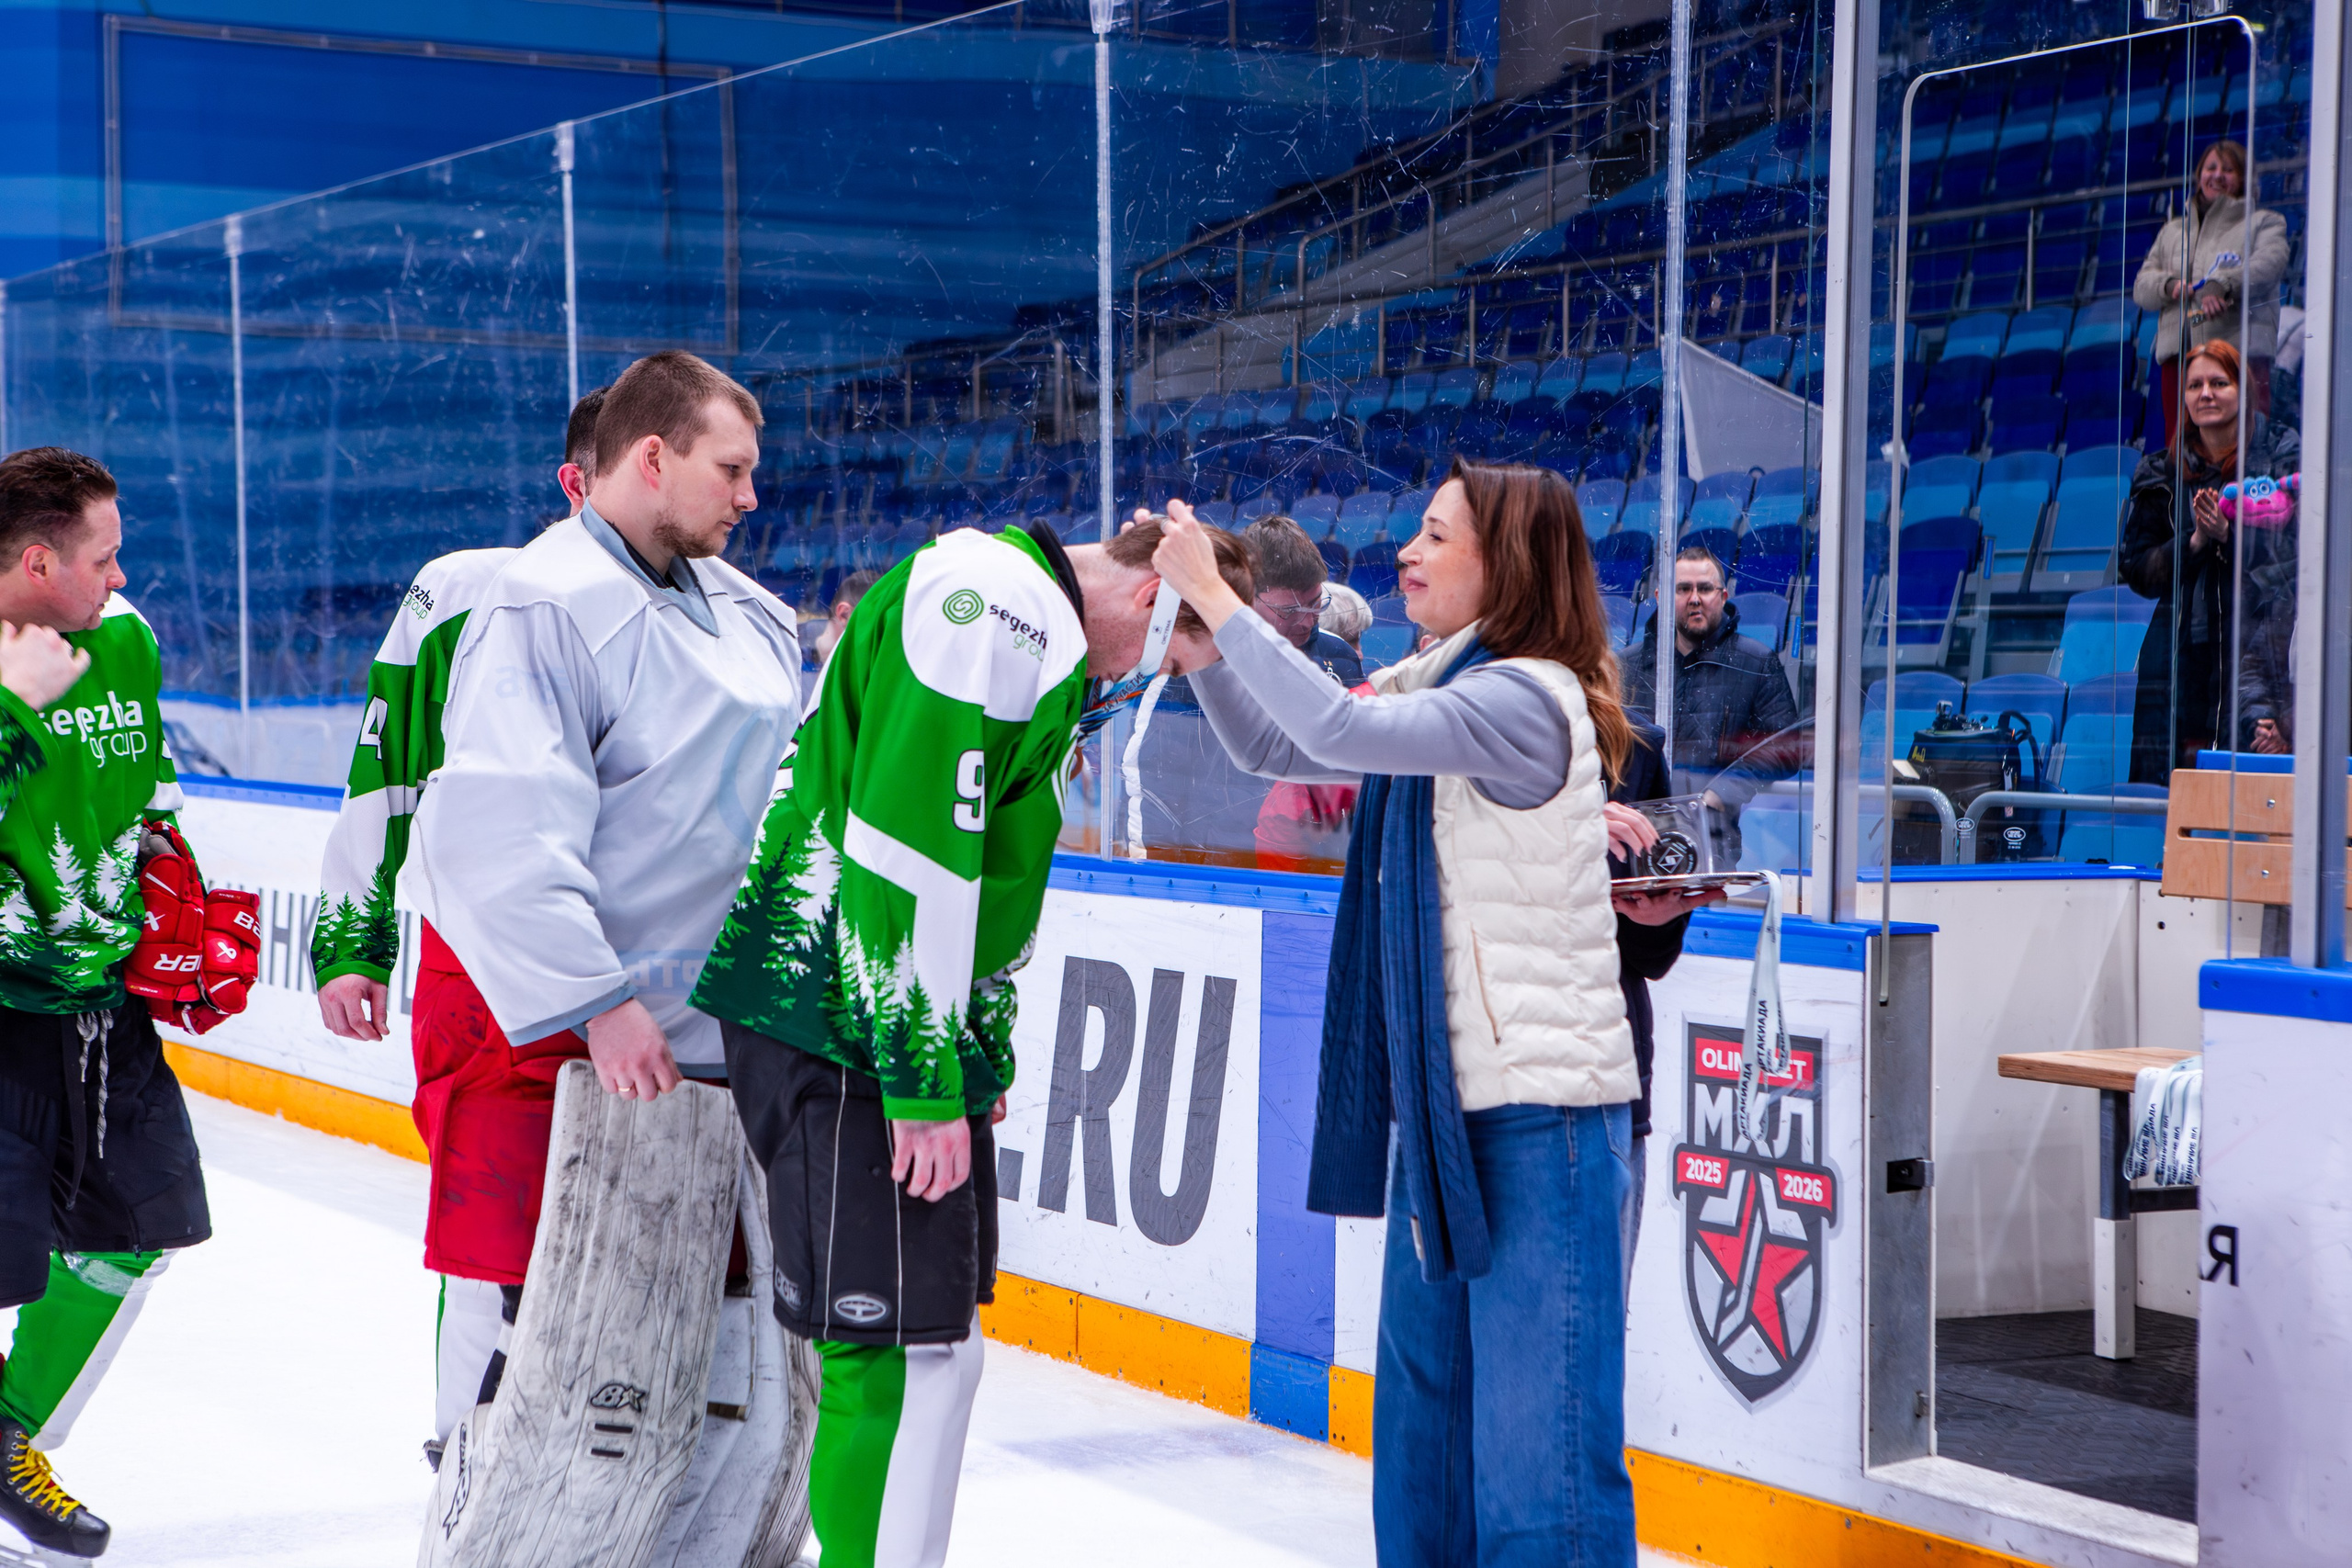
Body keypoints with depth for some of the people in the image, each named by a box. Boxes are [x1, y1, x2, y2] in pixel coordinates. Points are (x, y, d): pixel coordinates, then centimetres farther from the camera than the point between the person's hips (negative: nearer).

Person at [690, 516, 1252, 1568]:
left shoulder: (1034, 623, 19)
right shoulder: (1000, 602, -16)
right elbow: (907, 842, -23)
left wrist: (978, 1051, 24)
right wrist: (924, 1076, -21)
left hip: (915, 1023, 11)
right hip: (842, 1022, -11)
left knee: (932, 1335, 17)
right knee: (913, 1351, -11)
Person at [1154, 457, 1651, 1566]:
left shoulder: (1526, 698, -15)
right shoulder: (1432, 690, 15)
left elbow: (1337, 729, -26)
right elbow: (1272, 748, 19)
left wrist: (1215, 595, -18)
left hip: (1537, 1104, -10)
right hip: (1450, 1099, 10)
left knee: (1535, 1432, -9)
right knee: (1423, 1406, 15)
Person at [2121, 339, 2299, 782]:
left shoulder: (2285, 456, 5)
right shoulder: (2162, 473, 12)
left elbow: (2298, 553, -2)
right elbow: (2137, 571, 10)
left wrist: (2228, 534, -14)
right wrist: (2193, 542, -6)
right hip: (2181, 646, 2)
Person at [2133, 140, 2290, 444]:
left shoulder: (2264, 222, 16)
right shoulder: (2173, 230, 28)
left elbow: (2269, 262, -6)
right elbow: (2141, 286, 20)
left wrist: (2222, 285, -24)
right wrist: (2170, 285, -5)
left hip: (2241, 347, -4)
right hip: (2178, 349, 4)